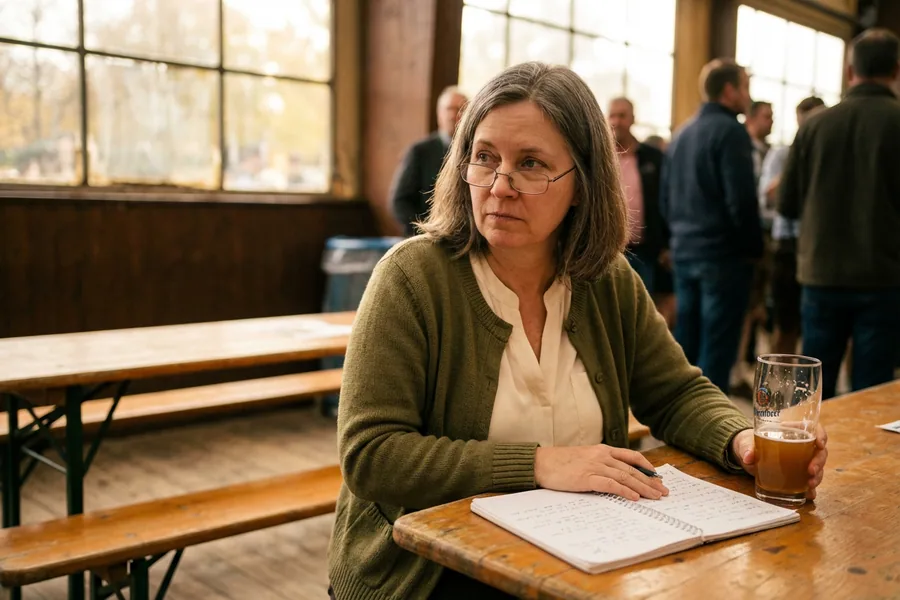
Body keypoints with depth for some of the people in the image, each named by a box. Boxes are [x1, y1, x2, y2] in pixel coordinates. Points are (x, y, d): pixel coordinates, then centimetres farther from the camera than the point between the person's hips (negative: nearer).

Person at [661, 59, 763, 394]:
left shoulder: (681, 134, 13)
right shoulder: (729, 131, -11)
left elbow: (666, 199, 16)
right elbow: (741, 200, -17)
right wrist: (754, 248, -6)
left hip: (684, 253, 8)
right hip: (723, 254, -8)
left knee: (684, 345, 13)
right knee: (717, 349, -3)